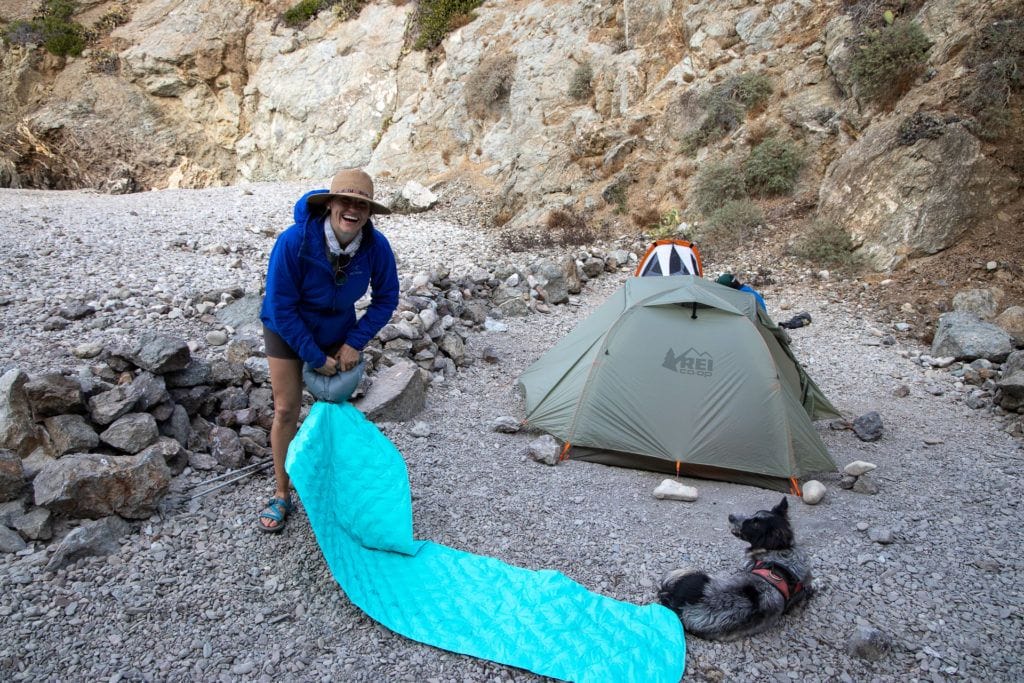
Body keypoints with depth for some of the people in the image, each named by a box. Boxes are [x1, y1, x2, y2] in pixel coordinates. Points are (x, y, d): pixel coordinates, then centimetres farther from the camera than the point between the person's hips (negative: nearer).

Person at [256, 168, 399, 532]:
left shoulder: (376, 246, -25)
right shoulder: (294, 241, -33)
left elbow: (386, 298, -9)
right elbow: (281, 307, -26)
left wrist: (354, 342, -17)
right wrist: (315, 358, -21)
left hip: (338, 333, 3)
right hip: (287, 332, -2)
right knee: (286, 411, 0)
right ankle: (282, 495, 17)